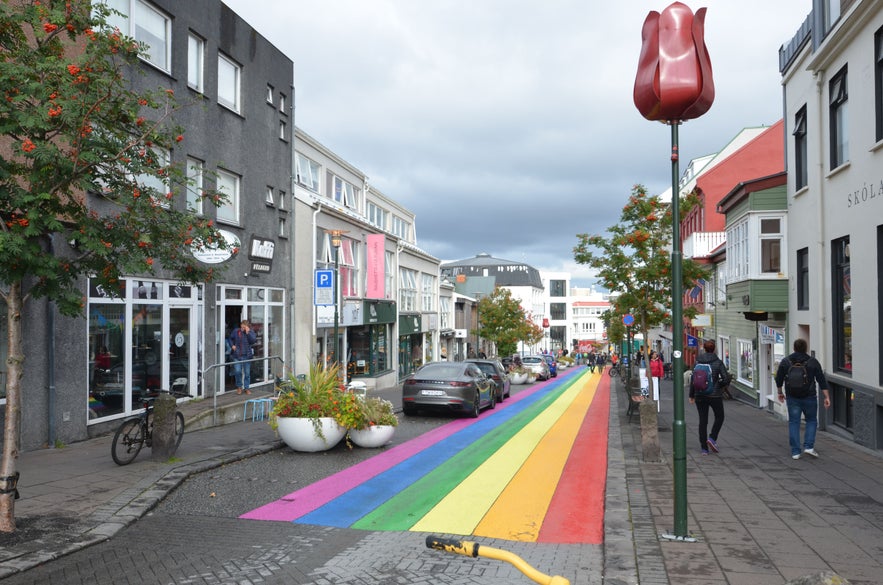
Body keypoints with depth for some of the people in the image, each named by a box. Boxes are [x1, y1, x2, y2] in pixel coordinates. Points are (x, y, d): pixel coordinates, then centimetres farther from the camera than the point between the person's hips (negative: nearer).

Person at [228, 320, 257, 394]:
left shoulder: (251, 332, -1)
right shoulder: (235, 331, 1)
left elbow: (253, 341, -16)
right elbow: (231, 339, 16)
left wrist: (248, 333, -20)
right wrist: (232, 345, 0)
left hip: (246, 355, 0)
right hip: (236, 355, 0)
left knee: (247, 373, 6)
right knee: (237, 371, -7)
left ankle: (246, 388, 21)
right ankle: (239, 386, 14)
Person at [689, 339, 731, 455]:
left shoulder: (697, 362, -1)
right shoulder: (718, 362, -8)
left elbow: (693, 379, -2)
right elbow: (726, 379, -12)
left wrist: (691, 395, 5)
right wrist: (718, 385, 8)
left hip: (700, 395, 2)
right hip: (715, 395, -2)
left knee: (703, 420, 8)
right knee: (719, 417, 19)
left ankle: (704, 448, 8)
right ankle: (712, 438, 0)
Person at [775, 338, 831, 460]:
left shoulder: (785, 361, 2)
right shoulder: (813, 362, -2)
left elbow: (778, 379, 7)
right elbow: (822, 380, -5)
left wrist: (780, 393, 21)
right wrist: (827, 397, -5)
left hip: (792, 398, 1)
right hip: (809, 397, -1)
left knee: (793, 423, 5)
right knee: (811, 421, 14)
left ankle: (795, 452, 4)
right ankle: (809, 446, 1)